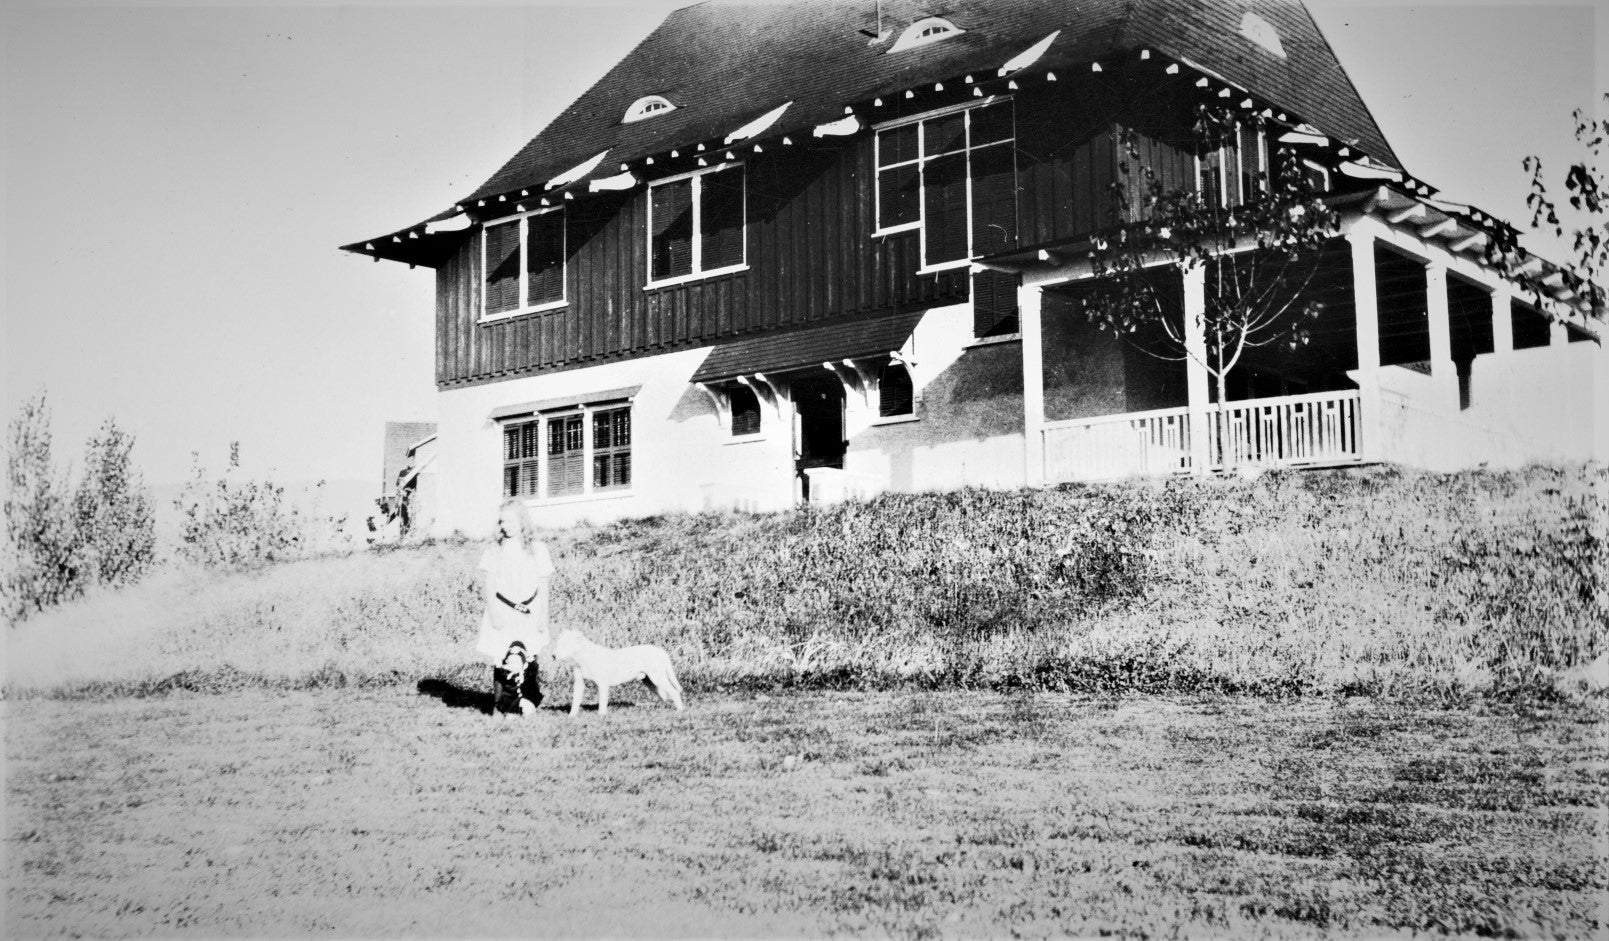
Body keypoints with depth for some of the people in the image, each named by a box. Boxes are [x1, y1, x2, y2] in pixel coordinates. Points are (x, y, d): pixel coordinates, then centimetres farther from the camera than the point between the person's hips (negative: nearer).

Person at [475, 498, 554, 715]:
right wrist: (493, 612, -8)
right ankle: (501, 703, 3)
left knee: (528, 658, -4)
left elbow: (543, 585, 6)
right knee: (501, 659, -4)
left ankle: (528, 701, 7)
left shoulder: (537, 548, 3)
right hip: (502, 613, 0)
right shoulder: (495, 550, 3)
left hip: (528, 614, 0)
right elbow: (489, 584, 2)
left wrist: (543, 616, 3)